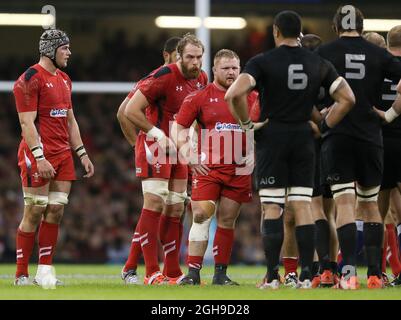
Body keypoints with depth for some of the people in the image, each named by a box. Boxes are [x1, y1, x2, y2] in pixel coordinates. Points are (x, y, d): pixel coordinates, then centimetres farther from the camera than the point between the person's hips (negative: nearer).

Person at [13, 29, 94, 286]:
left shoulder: (64, 79, 17)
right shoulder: (30, 79, -10)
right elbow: (27, 123, -15)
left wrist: (82, 154, 17)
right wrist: (39, 157, -22)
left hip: (63, 155, 8)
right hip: (38, 156, -8)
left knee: (56, 211, 4)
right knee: (34, 213, -5)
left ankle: (45, 271, 9)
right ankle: (22, 275, 0)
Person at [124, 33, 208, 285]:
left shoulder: (201, 79, 5)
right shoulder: (164, 77, -18)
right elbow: (131, 110, -19)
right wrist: (158, 135, -18)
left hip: (179, 151, 8)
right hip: (155, 146, -8)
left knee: (175, 209, 9)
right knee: (155, 202, -13)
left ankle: (173, 273, 14)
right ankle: (152, 273, -15)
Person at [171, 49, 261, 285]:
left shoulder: (252, 98, 8)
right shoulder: (199, 97, 2)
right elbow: (178, 129, 4)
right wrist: (191, 158, -5)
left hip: (239, 171, 2)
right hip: (207, 168, -2)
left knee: (227, 221, 6)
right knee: (201, 217, -11)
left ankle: (221, 274, 12)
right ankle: (193, 272, -10)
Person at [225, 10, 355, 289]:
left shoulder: (263, 62, -7)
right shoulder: (319, 64, 5)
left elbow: (234, 94, -19)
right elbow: (347, 99, 3)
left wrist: (247, 124, -4)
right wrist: (324, 127, 9)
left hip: (272, 137, -3)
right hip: (304, 138, 3)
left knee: (272, 208, 0)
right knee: (303, 207, 5)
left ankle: (273, 276, -3)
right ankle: (306, 275, 1)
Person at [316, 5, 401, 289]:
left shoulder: (323, 53, 1)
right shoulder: (378, 54, 5)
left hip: (337, 136, -2)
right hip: (371, 137, 2)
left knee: (344, 202, -5)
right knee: (370, 204, 14)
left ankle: (349, 271, -19)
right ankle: (375, 273, 12)